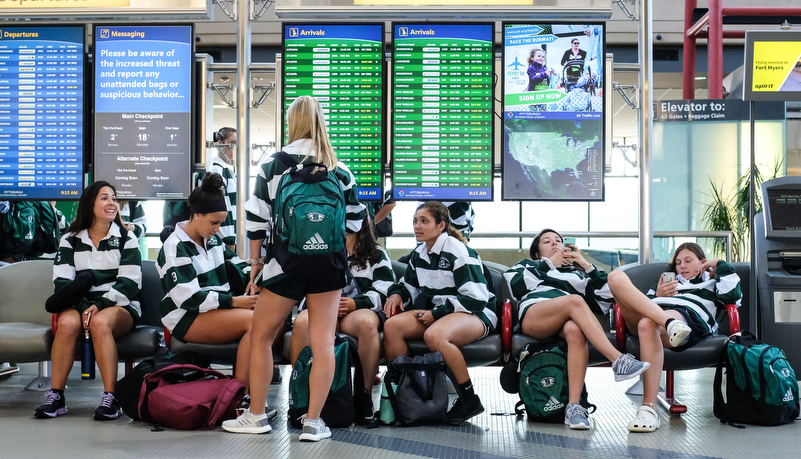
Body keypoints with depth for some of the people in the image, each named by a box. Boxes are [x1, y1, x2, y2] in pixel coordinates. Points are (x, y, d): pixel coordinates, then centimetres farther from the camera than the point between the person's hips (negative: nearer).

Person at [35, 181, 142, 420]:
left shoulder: (126, 239, 11)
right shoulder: (70, 240, 14)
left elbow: (129, 283, -1)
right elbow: (62, 282, 2)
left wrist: (99, 306, -16)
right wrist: (83, 307, -16)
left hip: (119, 306, -1)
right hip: (79, 304, 2)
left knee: (100, 322, -36)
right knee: (68, 322, -33)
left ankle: (110, 398, -37)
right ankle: (55, 396, -28)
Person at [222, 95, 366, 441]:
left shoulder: (272, 165, -1)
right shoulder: (340, 170, 5)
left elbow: (257, 218, -1)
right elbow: (354, 221, 9)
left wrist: (256, 260, 9)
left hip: (286, 265, -2)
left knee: (260, 337, 12)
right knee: (323, 341, 3)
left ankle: (256, 416, 17)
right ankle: (313, 422, 2)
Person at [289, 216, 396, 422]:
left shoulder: (377, 254, 18)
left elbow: (385, 291, 4)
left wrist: (356, 303, -13)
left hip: (361, 310, -2)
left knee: (367, 322, -40)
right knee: (302, 322, -34)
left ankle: (366, 395, -34)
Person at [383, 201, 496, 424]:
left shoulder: (459, 252, -13)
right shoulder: (419, 254, 12)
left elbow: (475, 298, -17)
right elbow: (409, 285, 29)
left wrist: (436, 313, -18)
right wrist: (397, 293, 4)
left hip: (476, 313, -8)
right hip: (437, 313, 8)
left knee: (435, 335, -39)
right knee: (392, 326, -18)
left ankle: (470, 401, -27)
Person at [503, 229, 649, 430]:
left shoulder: (577, 272, 38)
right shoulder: (527, 265, 37)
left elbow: (606, 298, 19)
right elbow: (517, 287, 10)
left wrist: (587, 266, 16)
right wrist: (547, 264, 15)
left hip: (569, 319, 2)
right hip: (533, 313, -2)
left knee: (575, 331, -39)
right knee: (575, 300, -35)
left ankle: (574, 406, -48)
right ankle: (618, 360, -47)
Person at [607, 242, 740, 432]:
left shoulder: (713, 283, 38)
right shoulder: (667, 280, 46)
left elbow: (732, 295, 13)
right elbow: (645, 303, 33)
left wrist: (720, 265, 26)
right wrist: (657, 296, 15)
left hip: (687, 316, -4)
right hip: (654, 311, 4)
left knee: (647, 324, -42)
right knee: (617, 277, -22)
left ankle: (649, 409, -48)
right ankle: (670, 323, -44)